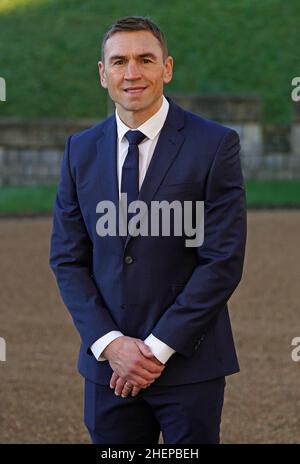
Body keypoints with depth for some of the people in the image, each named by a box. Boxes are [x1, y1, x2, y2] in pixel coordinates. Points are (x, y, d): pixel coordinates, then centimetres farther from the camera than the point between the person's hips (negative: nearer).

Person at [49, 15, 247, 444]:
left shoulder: (215, 145, -6)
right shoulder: (81, 150, 7)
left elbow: (223, 260, -9)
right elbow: (67, 259, 6)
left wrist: (159, 346, -11)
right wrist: (109, 343, -7)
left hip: (188, 361, -3)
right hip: (108, 362, 3)